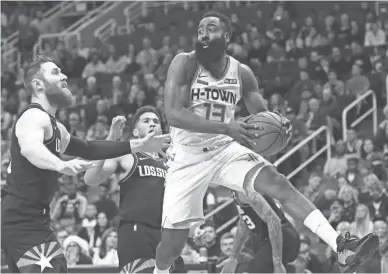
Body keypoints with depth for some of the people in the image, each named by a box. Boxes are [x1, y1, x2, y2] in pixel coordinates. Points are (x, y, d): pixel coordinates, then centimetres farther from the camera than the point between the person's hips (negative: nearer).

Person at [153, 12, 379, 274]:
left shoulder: (242, 73, 1)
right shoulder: (185, 64, -12)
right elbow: (173, 113, -24)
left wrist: (278, 124, -19)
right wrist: (227, 128, -35)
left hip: (226, 149, 2)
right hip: (188, 157, -2)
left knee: (278, 183, -22)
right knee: (172, 244, -2)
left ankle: (341, 246, -33)